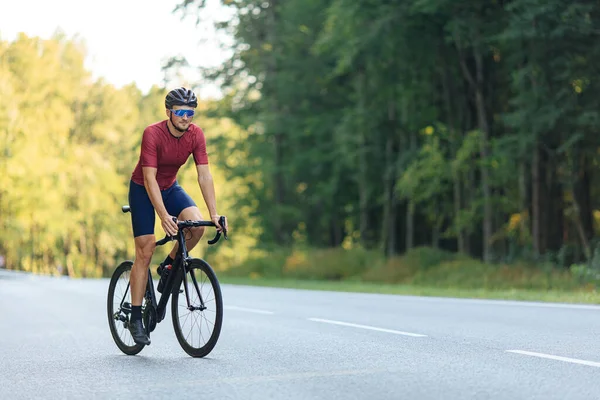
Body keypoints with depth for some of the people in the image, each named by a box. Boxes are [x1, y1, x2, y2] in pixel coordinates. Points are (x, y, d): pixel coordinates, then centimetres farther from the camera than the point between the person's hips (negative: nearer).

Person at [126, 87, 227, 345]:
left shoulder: (196, 135, -15)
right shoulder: (152, 134, -28)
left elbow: (204, 175, -15)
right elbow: (149, 178, -32)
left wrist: (214, 214, -24)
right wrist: (164, 216, -41)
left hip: (170, 187, 4)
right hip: (142, 190, -4)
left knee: (197, 225, -23)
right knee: (145, 251, -10)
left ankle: (168, 267, 5)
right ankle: (135, 318, -2)